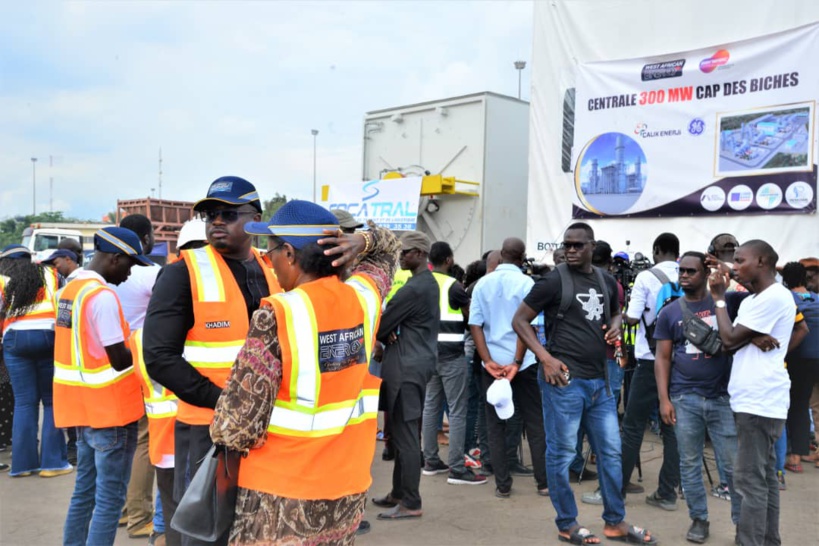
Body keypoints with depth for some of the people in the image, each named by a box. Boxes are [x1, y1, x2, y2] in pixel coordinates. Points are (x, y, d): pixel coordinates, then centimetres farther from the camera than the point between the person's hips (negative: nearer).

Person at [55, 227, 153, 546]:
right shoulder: (102, 296, -19)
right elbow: (119, 360, -18)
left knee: (85, 491, 18)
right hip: (110, 408, -9)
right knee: (109, 499, 0)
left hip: (82, 406, 9)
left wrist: (128, 340, 7)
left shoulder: (68, 291, 10)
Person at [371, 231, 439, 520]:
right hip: (417, 362, 11)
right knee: (403, 432, 16)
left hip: (406, 366, -11)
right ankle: (399, 493, 26)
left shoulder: (414, 288, -18)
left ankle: (411, 503, 3)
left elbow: (380, 324, -13)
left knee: (405, 435, -4)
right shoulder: (429, 282, 15)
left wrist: (384, 335, 7)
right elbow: (397, 320, 14)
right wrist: (389, 334, -5)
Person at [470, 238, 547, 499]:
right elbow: (527, 326, -15)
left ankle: (502, 485, 12)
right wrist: (517, 363, -13)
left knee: (495, 425, 10)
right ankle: (544, 482, 13)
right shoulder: (526, 283, -7)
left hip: (492, 363, 3)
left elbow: (475, 325, -3)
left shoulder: (483, 283, 4)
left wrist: (488, 360, -8)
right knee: (535, 423, 8)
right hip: (521, 362, -2)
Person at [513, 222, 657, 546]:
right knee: (562, 453, 3)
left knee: (611, 451, 12)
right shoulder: (554, 280, -8)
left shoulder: (607, 281, 10)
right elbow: (519, 320, -6)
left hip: (599, 380, 6)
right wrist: (544, 357, -15)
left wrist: (616, 325, 4)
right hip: (564, 379, -6)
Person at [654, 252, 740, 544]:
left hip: (722, 397, -1)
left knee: (734, 465, 4)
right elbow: (662, 358, 4)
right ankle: (699, 519, 22)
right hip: (684, 399, 1)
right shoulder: (669, 312, 4)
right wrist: (664, 399, -2)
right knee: (689, 463, 8)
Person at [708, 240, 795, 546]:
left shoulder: (774, 296, -13)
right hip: (755, 400, 10)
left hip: (759, 402, -10)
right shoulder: (753, 300, 18)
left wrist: (719, 298, -2)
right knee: (764, 476, 15)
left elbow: (730, 339, -13)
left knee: (750, 480, -7)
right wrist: (754, 339, -11)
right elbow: (730, 344, 10)